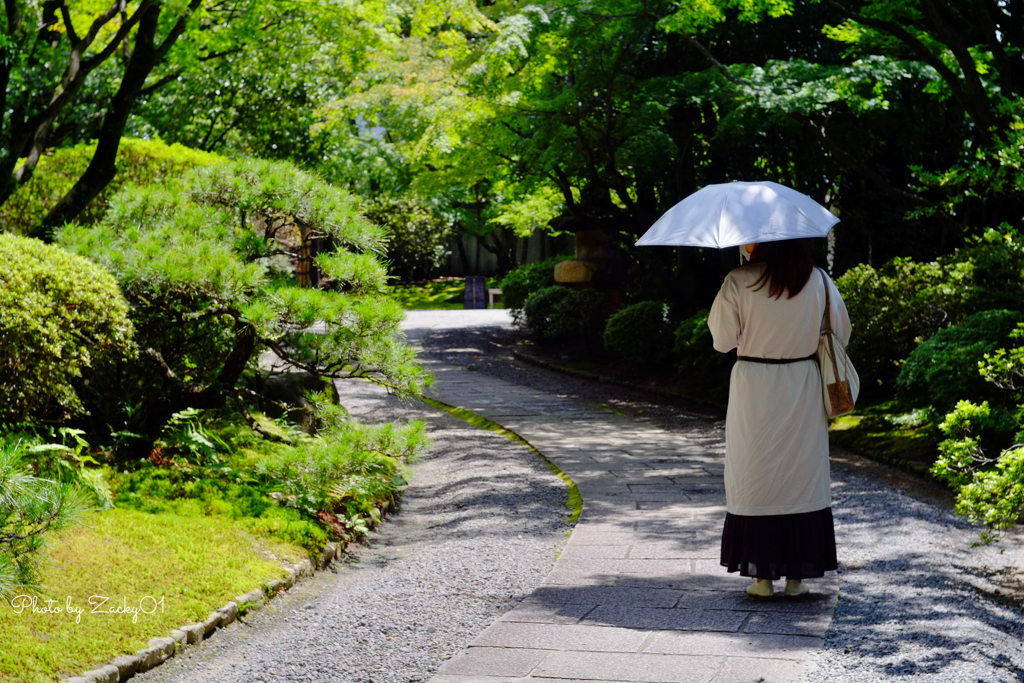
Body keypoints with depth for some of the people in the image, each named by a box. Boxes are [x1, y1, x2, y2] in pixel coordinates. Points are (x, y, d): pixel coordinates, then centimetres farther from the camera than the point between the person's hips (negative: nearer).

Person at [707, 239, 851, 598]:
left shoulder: (739, 282, -11)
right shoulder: (818, 280, -1)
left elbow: (723, 338, -5)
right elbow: (841, 332, 8)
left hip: (754, 389, -2)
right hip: (804, 388, 3)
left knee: (756, 478, 7)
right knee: (802, 477, 10)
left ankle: (762, 575, 9)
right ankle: (797, 576, 13)